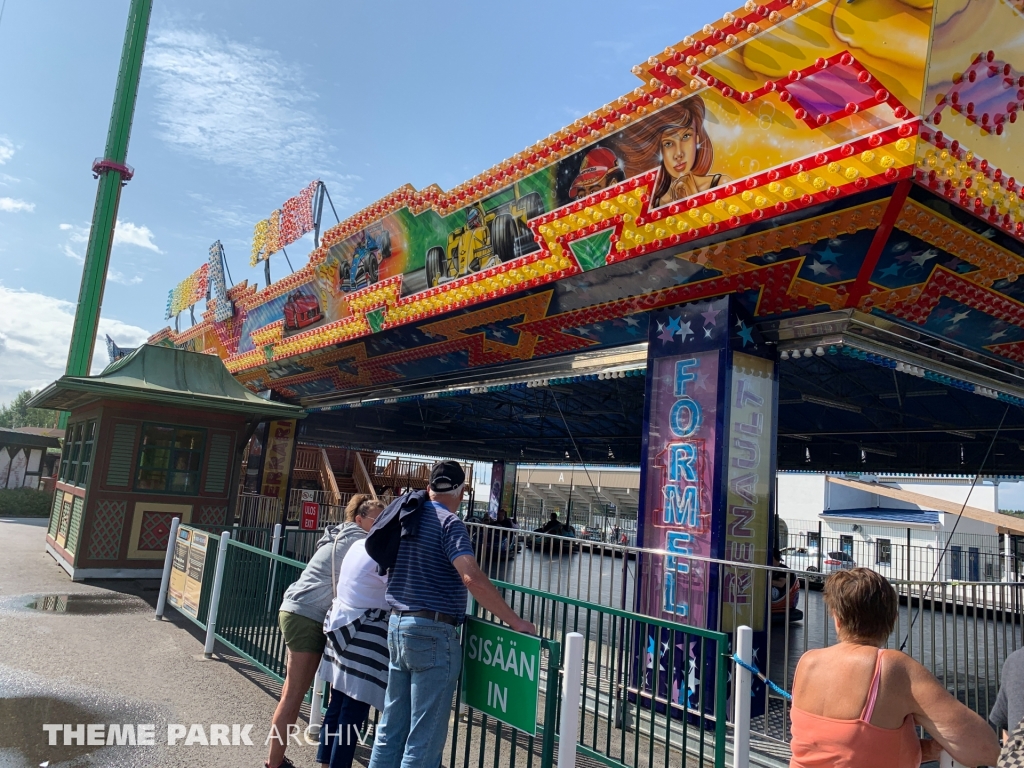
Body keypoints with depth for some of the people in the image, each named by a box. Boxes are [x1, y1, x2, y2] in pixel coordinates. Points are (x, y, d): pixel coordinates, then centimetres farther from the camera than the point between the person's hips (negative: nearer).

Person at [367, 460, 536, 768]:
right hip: (432, 632, -8)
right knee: (425, 737, 2)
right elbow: (472, 578, -26)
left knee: (391, 728, 17)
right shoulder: (449, 523, -13)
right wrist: (515, 622, -22)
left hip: (397, 625, 8)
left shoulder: (406, 518, 10)